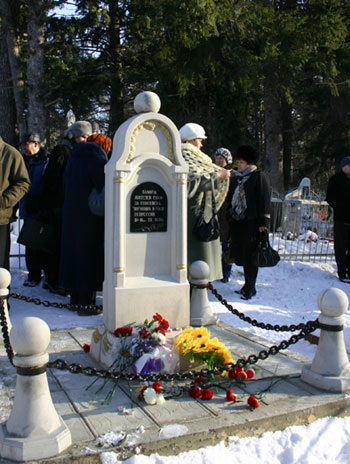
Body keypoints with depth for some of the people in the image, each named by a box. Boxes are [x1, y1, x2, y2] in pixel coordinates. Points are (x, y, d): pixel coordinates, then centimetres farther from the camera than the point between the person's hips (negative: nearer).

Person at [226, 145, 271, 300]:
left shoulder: (259, 177, -3)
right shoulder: (235, 178, 17)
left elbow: (264, 200, -8)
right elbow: (230, 199, 23)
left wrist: (263, 222, -13)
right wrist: (229, 218, 17)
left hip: (252, 223, -7)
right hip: (236, 223, 7)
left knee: (250, 255, -4)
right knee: (241, 255, 9)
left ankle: (250, 288, 5)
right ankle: (248, 285, 21)